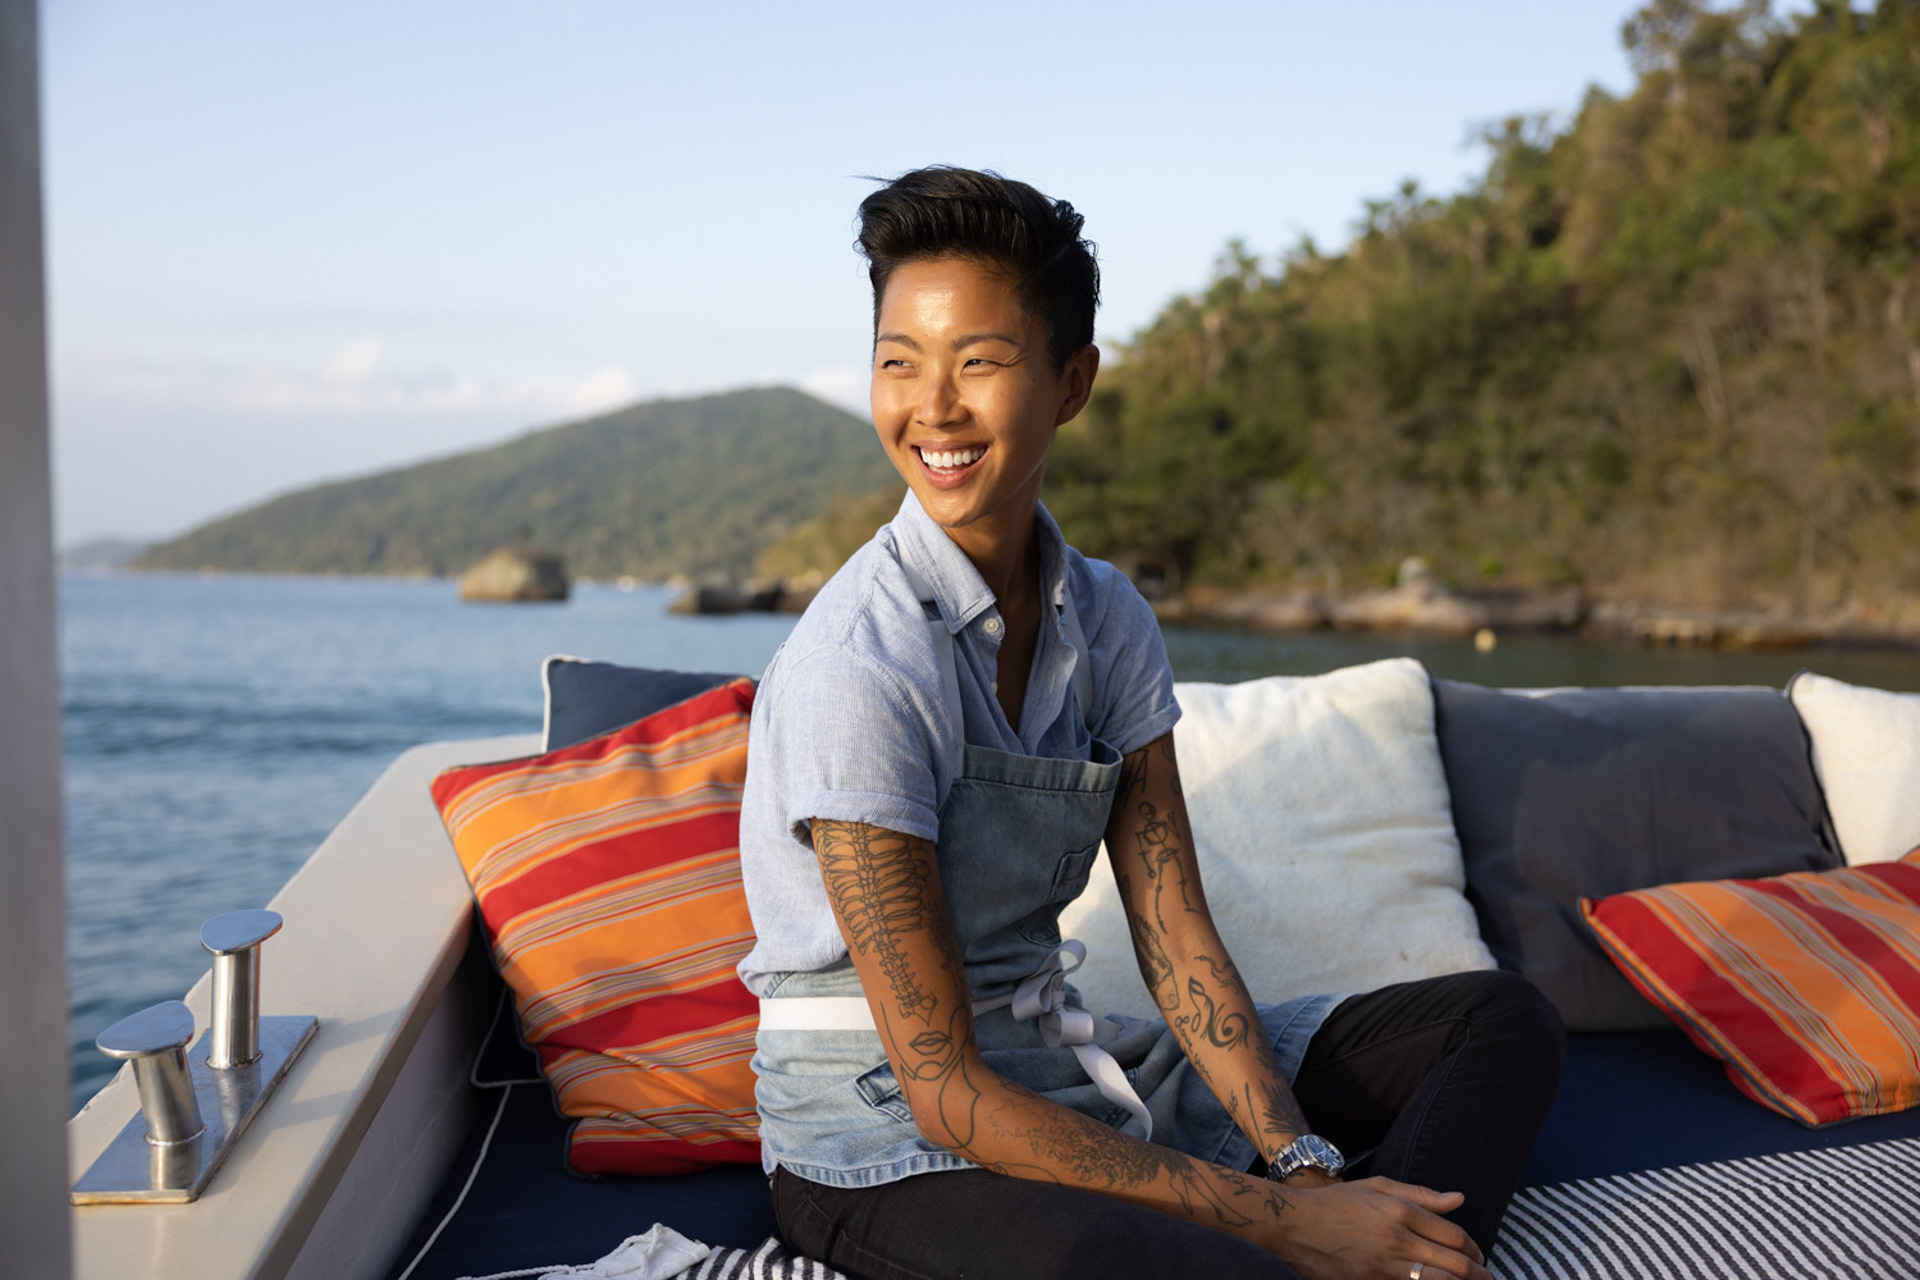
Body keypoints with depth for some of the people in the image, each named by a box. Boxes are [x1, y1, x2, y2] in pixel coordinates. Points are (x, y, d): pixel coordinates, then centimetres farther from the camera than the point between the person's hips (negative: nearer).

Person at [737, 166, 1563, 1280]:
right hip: (888, 1141, -8)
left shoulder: (1109, 623, 2)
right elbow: (944, 1091, -21)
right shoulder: (860, 666, -21)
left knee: (1504, 1021, 3)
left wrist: (1301, 1161, -16)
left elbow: (1178, 943, 0)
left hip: (1066, 1067, 8)